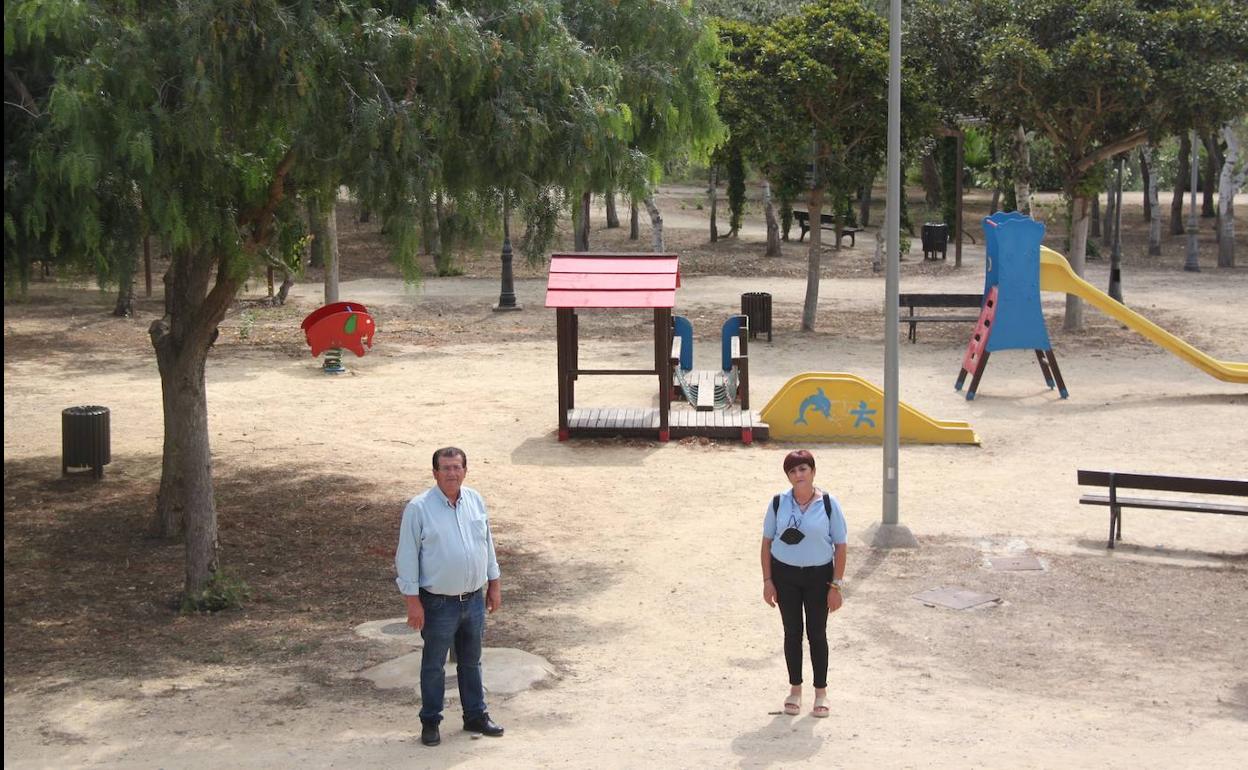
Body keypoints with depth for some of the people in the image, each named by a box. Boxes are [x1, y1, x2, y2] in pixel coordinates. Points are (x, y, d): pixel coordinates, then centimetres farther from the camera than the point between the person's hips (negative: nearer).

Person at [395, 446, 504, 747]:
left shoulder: (475, 500, 2)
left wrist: (494, 584, 13)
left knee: (471, 661, 18)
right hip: (439, 603, -5)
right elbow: (406, 556, -12)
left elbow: (487, 542, 13)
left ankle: (476, 716, 31)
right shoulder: (418, 508, -14)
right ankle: (430, 722, 22)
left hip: (474, 598, 5)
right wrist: (412, 600, -14)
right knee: (434, 665, 9)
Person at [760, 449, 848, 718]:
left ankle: (821, 691, 21)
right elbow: (767, 542, 2)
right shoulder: (778, 503, -4)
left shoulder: (828, 504, -9)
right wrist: (767, 580, -2)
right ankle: (795, 688, 25)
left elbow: (840, 546, -6)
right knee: (792, 632, 10)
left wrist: (836, 586, -8)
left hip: (818, 576, -1)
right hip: (785, 574, 2)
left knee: (817, 634, 7)